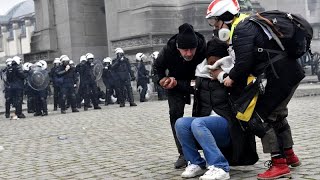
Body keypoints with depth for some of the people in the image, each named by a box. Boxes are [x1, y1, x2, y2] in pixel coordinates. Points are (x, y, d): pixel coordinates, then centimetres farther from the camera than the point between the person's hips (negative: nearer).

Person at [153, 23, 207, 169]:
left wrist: (177, 83, -36)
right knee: (175, 113, -9)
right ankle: (183, 153, -4)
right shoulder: (168, 50, -30)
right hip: (175, 83, 1)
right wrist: (162, 79, -25)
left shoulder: (203, 50, -36)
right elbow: (157, 67, -6)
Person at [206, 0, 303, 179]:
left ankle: (279, 164, -5)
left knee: (259, 117, -7)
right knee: (277, 114, 24)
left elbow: (244, 62, -21)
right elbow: (249, 59, 17)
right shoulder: (249, 22, 17)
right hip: (292, 71, 11)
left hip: (281, 76, -11)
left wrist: (231, 78, -4)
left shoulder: (241, 30, -15)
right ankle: (289, 155, 37)